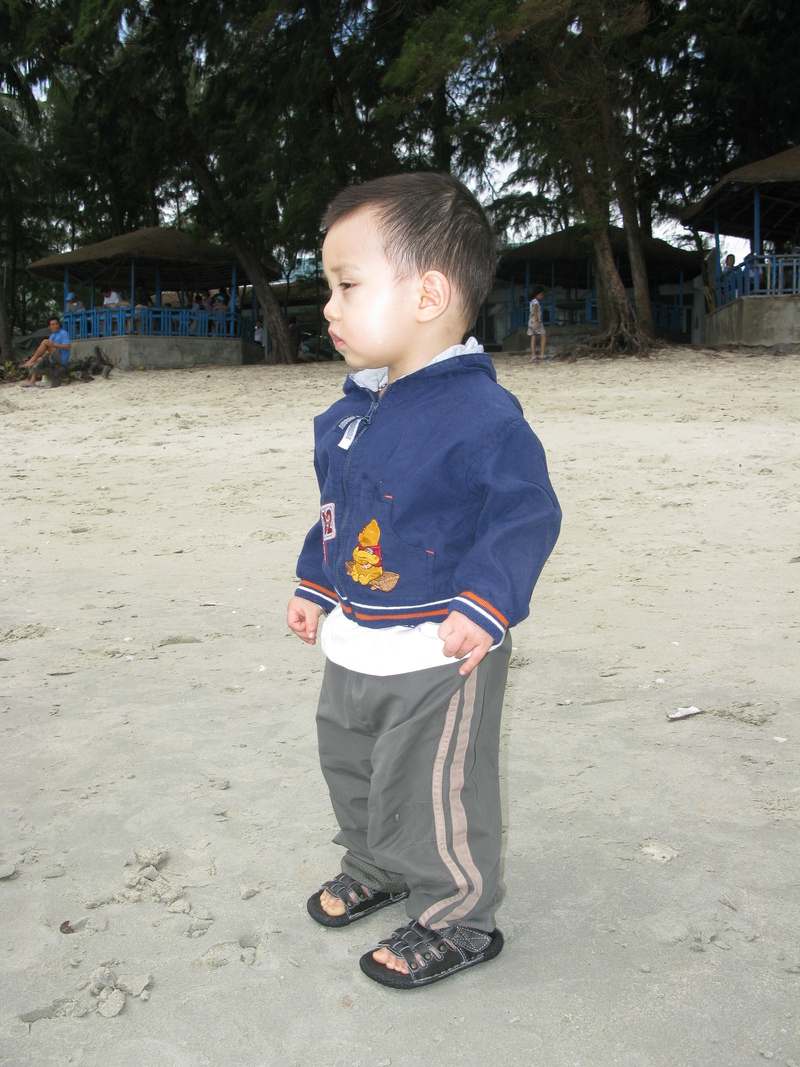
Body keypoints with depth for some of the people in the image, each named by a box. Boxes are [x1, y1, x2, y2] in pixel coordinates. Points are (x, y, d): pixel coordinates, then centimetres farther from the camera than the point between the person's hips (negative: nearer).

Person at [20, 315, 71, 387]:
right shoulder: (52, 336, 22)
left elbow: (68, 347, -14)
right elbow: (48, 352, 23)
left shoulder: (63, 333, -1)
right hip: (54, 359, 8)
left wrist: (54, 344, -19)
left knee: (45, 342, -20)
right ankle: (32, 381, -10)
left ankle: (31, 361, -19)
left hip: (62, 359, -8)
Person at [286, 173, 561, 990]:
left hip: (439, 653, -9)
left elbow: (526, 511, -21)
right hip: (354, 645, 9)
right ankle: (375, 869, 49)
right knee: (351, 767, 24)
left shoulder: (480, 414, -22)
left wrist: (485, 604, -28)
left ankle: (456, 920, 27)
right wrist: (313, 586, 19)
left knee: (430, 793, 3)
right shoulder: (350, 412, 5)